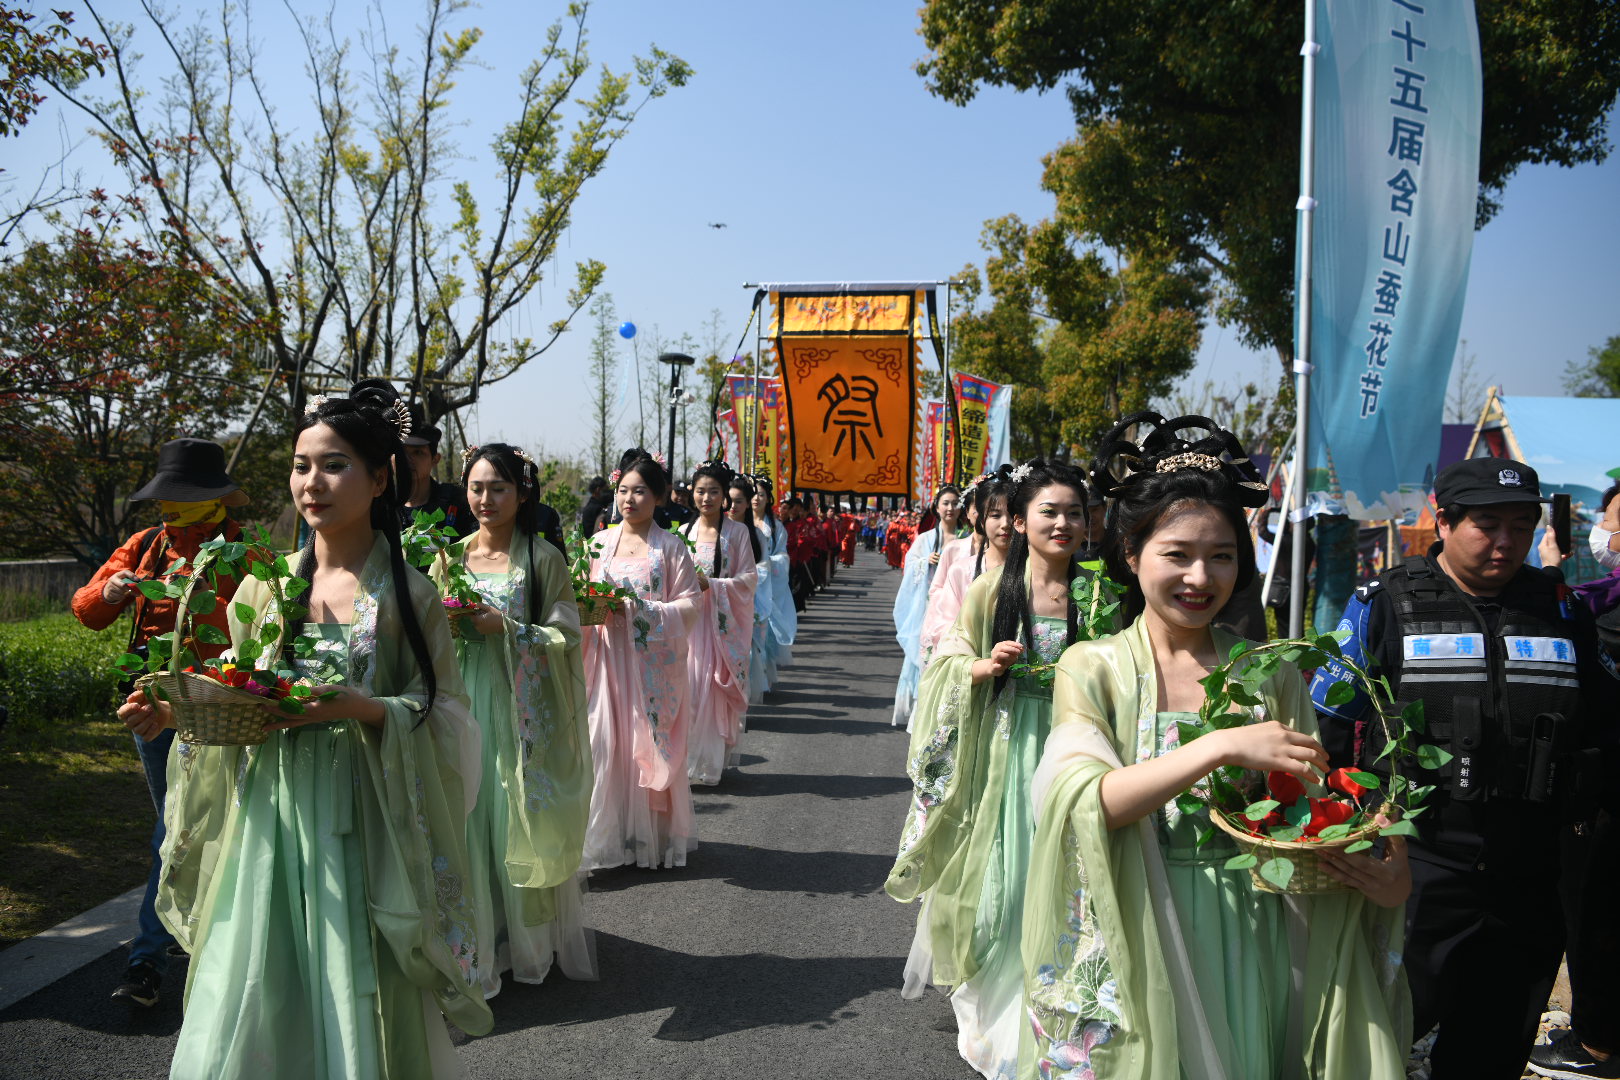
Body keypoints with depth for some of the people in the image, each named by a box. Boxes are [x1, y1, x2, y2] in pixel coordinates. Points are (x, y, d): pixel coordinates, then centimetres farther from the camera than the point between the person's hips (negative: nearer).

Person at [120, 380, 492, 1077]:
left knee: (359, 1017, 4)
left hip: (361, 830, -3)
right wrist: (173, 711, -4)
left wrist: (362, 708, -22)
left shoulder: (407, 594, -4)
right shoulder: (264, 586, 6)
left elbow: (442, 717, -6)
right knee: (248, 1013, 8)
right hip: (268, 822, 3)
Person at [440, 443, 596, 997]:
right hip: (463, 703, 3)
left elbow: (567, 635, -7)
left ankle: (530, 940, 20)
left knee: (519, 821, 1)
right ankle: (475, 948, 16)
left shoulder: (542, 559, -3)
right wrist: (441, 623, -7)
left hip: (521, 707, -3)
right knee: (466, 821, 2)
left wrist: (504, 627, -17)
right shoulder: (451, 555, 10)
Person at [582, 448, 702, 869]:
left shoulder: (670, 546, 0)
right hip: (608, 658, 2)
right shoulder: (600, 542, 8)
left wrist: (638, 610, -17)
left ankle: (653, 835, 14)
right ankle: (608, 836, 10)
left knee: (651, 744, 1)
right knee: (605, 743, -1)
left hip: (654, 661, -2)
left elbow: (689, 605, -6)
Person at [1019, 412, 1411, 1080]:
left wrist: (1388, 879, -17)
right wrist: (1222, 747, -30)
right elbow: (1082, 802, -20)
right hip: (1137, 945, -2)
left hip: (1250, 943, 3)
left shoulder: (1269, 673, 3)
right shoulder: (1094, 668, -5)